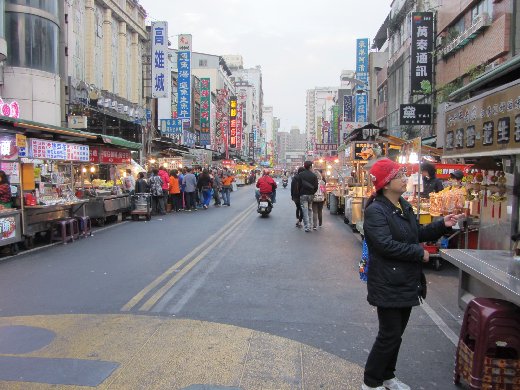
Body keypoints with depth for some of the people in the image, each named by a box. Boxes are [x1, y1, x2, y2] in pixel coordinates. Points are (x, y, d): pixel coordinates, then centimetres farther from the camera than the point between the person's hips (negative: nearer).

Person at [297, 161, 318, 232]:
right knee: (310, 210, 13)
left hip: (303, 195, -2)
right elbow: (316, 186, -1)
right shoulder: (314, 175, -1)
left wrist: (300, 193, 8)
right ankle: (309, 225, 15)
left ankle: (307, 227, -6)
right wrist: (313, 193, 13)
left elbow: (299, 185, -3)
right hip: (311, 195, 2)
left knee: (305, 211, -1)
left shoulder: (300, 175, -3)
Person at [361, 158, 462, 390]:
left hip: (407, 282, 9)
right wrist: (420, 253, -17)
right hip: (388, 285, -9)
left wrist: (443, 225, 4)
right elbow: (386, 245, -27)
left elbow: (417, 234, 19)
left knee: (396, 333, 19)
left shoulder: (404, 206, 10)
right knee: (389, 336, 1)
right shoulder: (375, 210, -19)